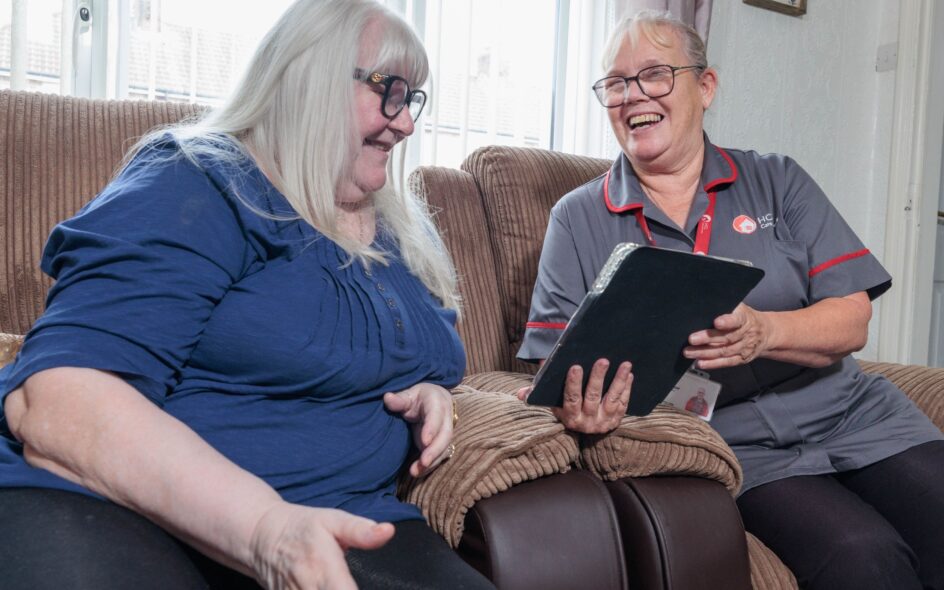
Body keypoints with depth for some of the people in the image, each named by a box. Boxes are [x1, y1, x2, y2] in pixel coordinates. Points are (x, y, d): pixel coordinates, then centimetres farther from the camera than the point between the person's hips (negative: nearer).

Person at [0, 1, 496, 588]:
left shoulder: (405, 231, 14)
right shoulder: (193, 189, -9)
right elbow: (57, 401, -20)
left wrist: (432, 396, 3)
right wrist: (265, 527, -33)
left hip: (339, 525, 6)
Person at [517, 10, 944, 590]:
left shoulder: (778, 182, 8)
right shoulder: (578, 220, 4)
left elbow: (851, 320, 0)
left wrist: (763, 332, -22)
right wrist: (574, 402, -26)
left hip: (849, 414, 3)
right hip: (736, 445, -3)